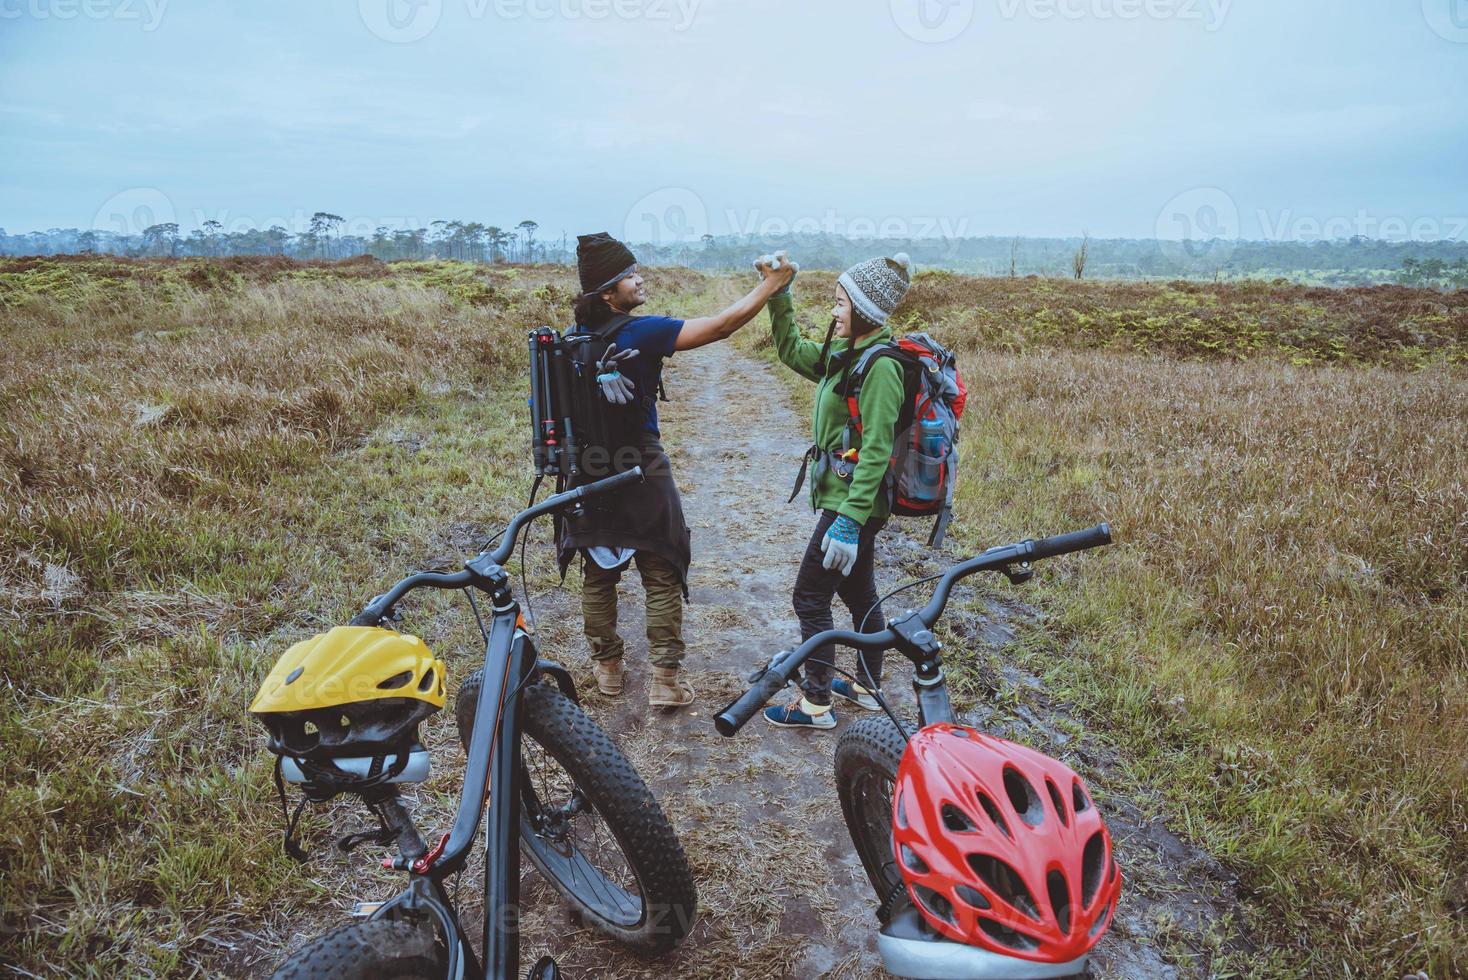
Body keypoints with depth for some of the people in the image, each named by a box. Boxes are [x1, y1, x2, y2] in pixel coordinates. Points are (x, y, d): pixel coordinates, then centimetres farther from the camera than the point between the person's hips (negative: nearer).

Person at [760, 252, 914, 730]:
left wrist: (848, 520, -26)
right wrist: (778, 295, 12)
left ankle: (816, 703, 10)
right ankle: (867, 686, 34)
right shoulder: (845, 356, 9)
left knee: (810, 597, -1)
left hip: (851, 503, -10)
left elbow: (876, 452, -24)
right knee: (858, 593, 19)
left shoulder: (879, 366, -19)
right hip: (847, 501, 10)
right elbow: (791, 350, 23)